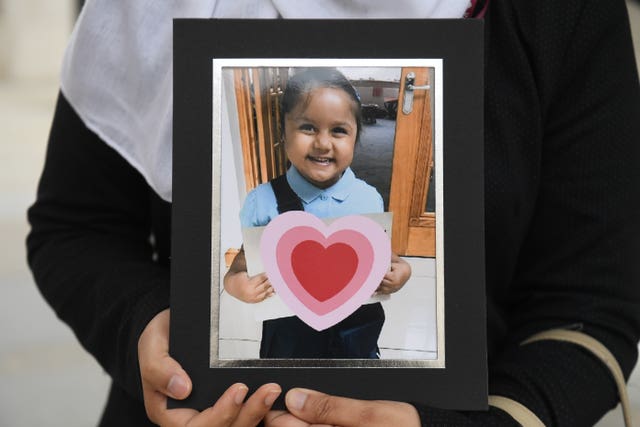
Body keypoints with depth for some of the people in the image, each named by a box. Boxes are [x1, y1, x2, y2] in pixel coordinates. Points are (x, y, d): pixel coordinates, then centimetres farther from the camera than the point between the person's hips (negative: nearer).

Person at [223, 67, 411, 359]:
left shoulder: (369, 199, -10)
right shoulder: (264, 201, -14)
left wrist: (400, 269, -14)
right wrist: (234, 282, -23)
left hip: (358, 327, 1)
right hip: (290, 332, -1)